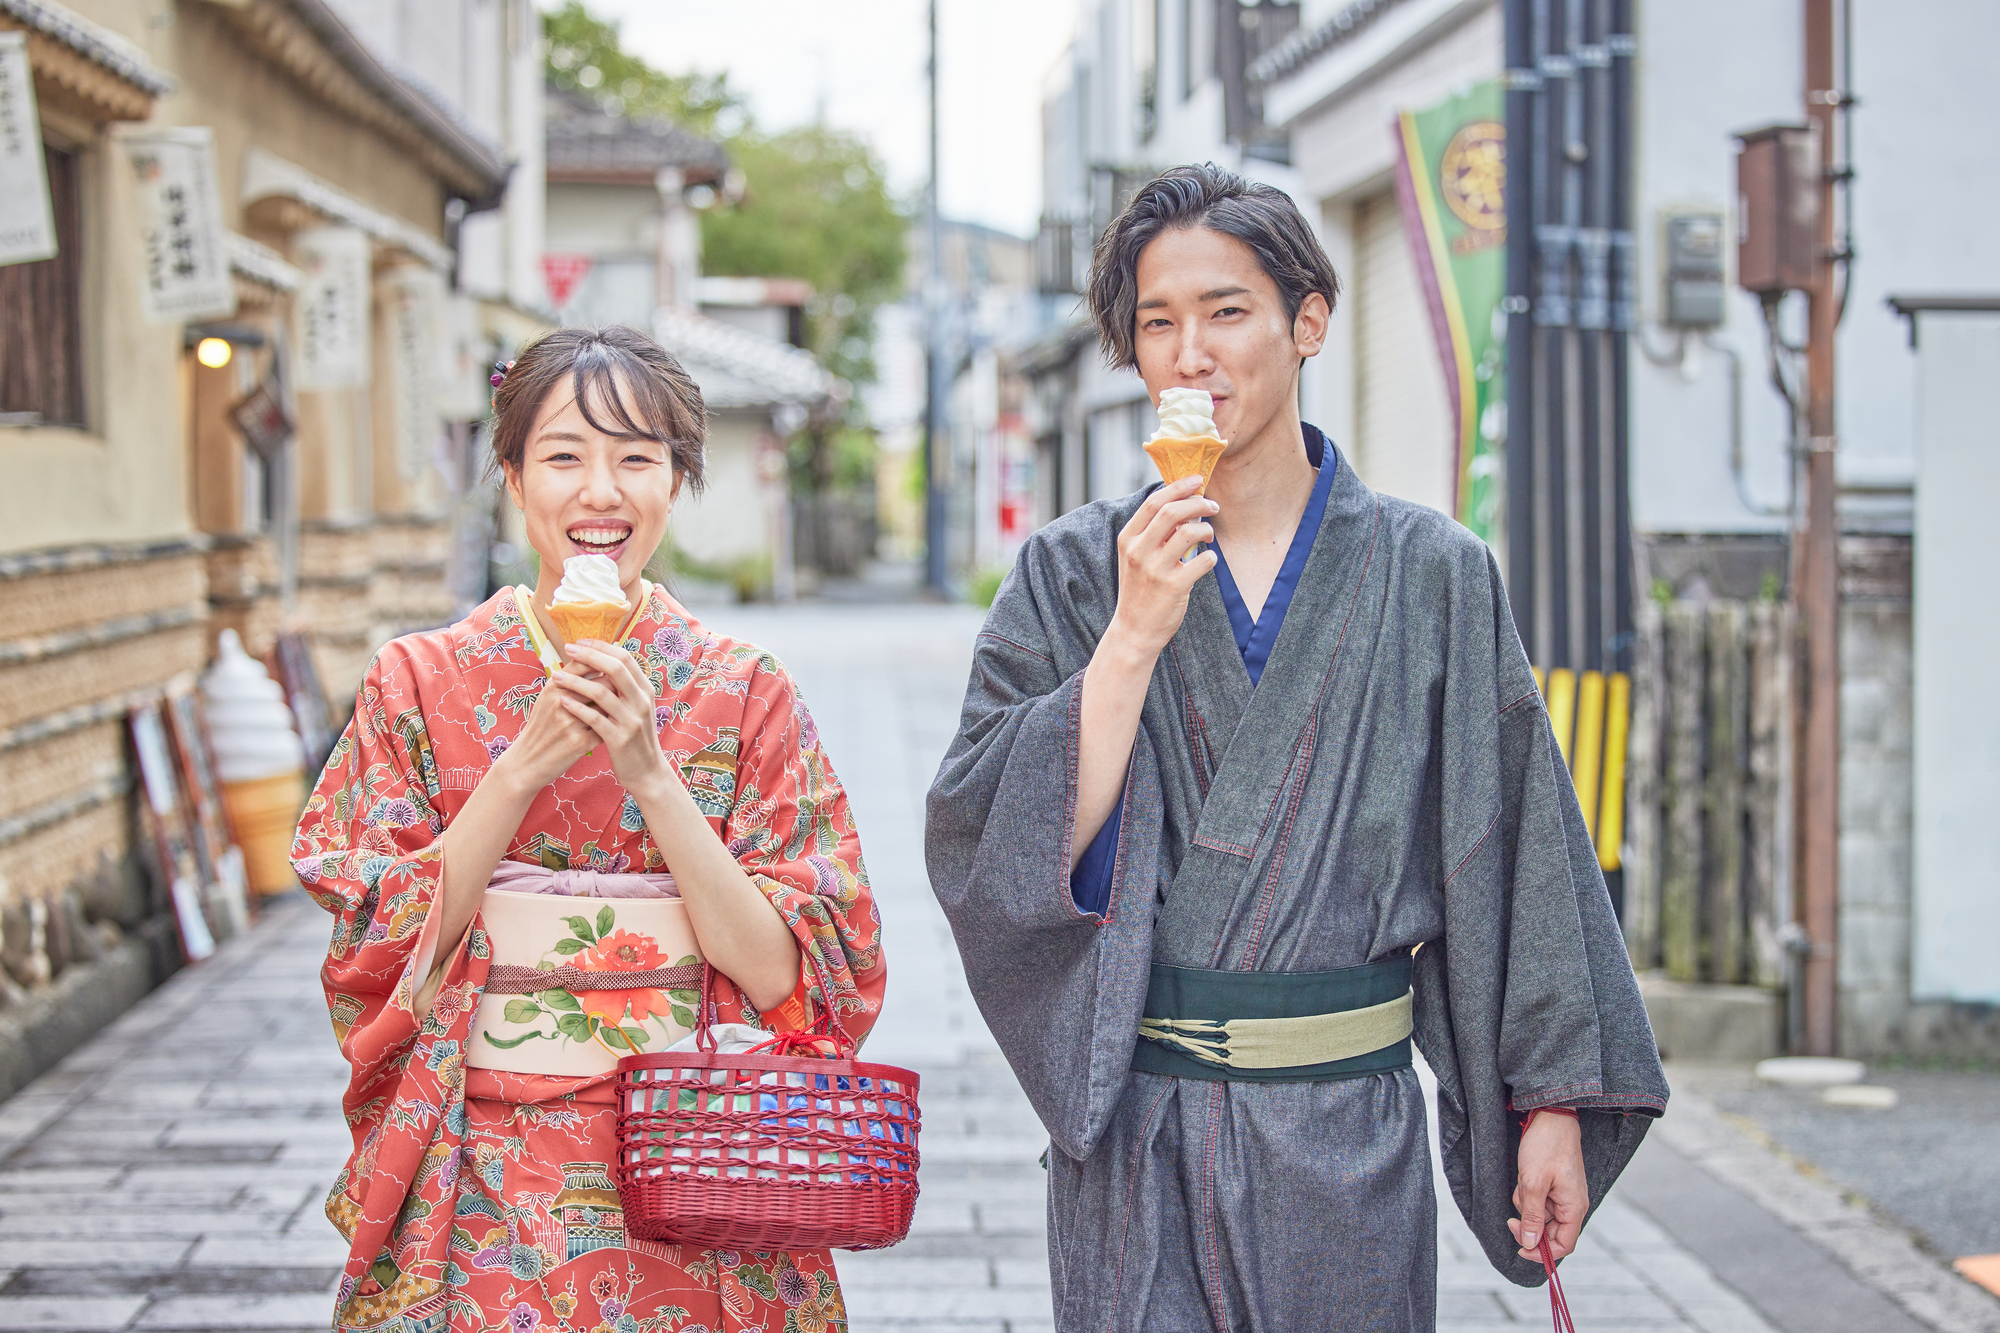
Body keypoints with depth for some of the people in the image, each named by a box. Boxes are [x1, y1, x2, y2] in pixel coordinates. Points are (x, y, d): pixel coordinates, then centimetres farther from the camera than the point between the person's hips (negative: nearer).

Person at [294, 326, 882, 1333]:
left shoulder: (747, 693, 0)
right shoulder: (421, 682, 0)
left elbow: (776, 969, -8)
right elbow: (386, 957, -6)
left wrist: (648, 772, -18)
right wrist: (525, 765, -16)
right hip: (482, 1198, 0)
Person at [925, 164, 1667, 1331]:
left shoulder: (1432, 575, 1)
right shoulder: (1072, 575, 1)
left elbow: (1512, 849, 2)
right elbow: (1001, 850, -8)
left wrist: (1554, 1102, 0)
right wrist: (1136, 634, -16)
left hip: (1349, 1140, 0)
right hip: (1135, 1134, 0)